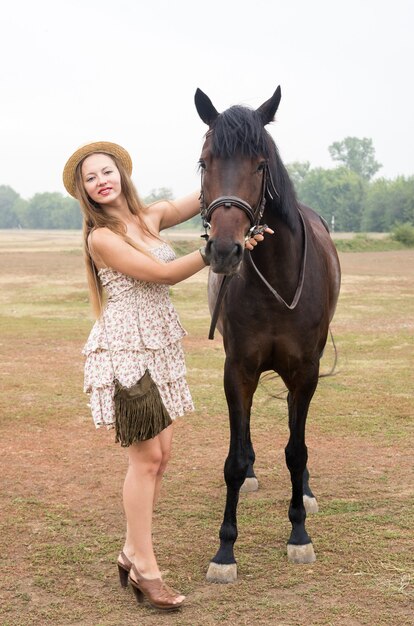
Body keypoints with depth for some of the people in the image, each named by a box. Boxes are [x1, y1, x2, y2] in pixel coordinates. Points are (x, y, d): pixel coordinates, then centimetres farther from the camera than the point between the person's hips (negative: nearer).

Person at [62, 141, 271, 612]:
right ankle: (145, 568, 5)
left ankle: (131, 553, 21)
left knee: (161, 455, 9)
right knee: (146, 457, -5)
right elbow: (166, 274, -16)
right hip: (125, 350, -7)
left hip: (160, 348, 7)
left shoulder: (150, 217, 8)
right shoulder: (102, 238, -12)